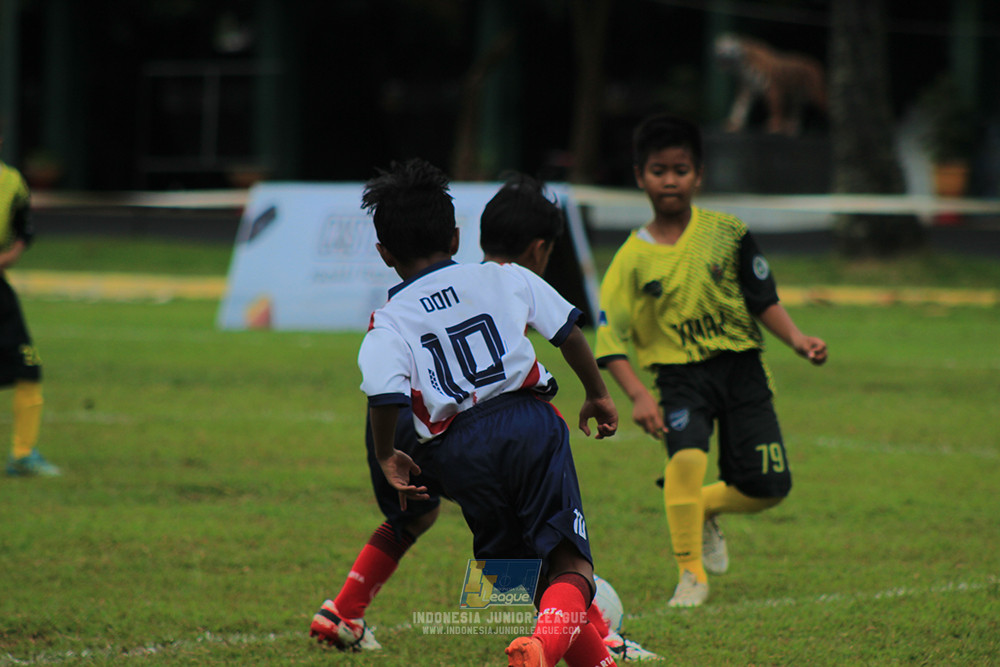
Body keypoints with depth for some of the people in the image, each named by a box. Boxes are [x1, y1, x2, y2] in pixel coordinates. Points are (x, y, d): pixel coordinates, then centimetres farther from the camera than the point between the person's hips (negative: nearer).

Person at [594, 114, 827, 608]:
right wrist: (638, 395, -19)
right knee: (687, 455, -31)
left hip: (741, 368, 2)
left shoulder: (727, 233, 0)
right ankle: (690, 573, -15)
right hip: (679, 377, -2)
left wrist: (796, 339, -8)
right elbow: (610, 340, -6)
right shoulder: (633, 259, -4)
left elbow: (763, 299, 9)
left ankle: (706, 509, 30)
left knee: (769, 487, -4)